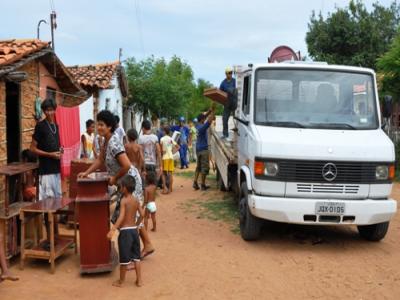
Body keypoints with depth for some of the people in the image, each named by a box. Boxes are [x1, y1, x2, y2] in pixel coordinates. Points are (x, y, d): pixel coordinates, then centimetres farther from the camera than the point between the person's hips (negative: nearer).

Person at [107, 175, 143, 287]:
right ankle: (139, 280, 16)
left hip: (125, 231, -6)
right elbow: (141, 215, 8)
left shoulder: (124, 200, -13)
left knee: (124, 258, 4)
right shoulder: (136, 200, 5)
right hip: (134, 230, 6)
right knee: (136, 256, 13)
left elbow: (121, 217, -23)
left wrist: (113, 230, -27)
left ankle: (121, 281, 17)